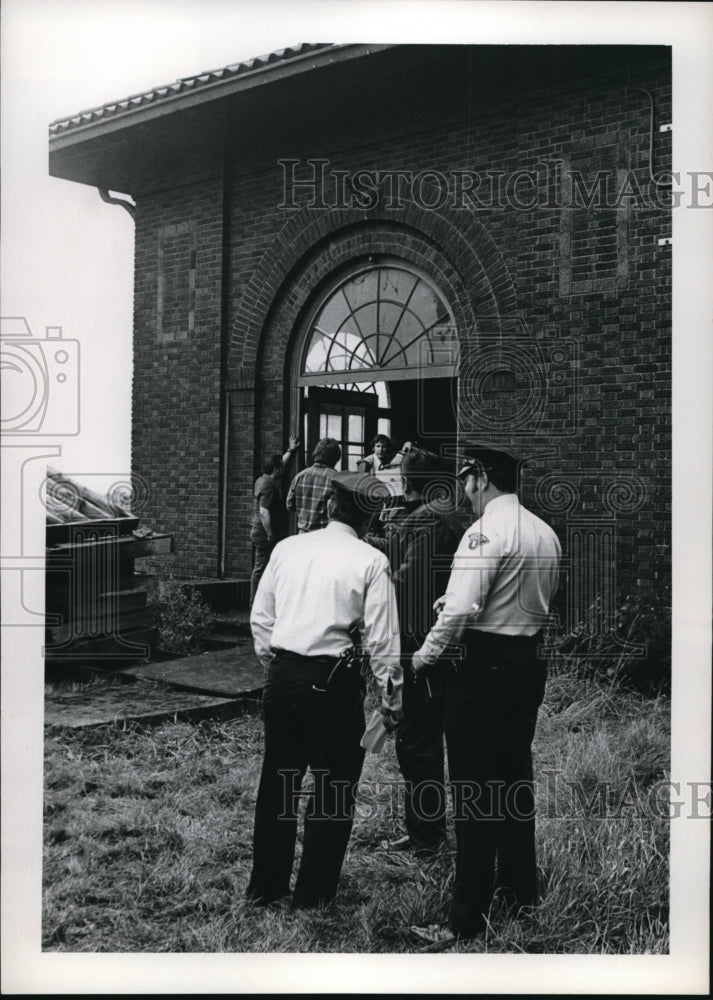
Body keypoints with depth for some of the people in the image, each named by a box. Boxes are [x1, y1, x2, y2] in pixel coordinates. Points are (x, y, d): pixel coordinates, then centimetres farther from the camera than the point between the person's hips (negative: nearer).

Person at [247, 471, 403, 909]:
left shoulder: (287, 548, 4)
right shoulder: (372, 562, -8)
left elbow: (261, 618, 8)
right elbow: (382, 641, -10)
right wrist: (392, 701, -1)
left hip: (283, 676, 5)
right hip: (334, 683, -4)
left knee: (278, 779, 17)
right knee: (334, 786, 12)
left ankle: (266, 883, 29)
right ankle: (313, 890, 20)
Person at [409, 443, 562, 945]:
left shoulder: (486, 532, -17)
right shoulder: (546, 533, 8)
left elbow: (461, 609, -22)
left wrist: (423, 656, -10)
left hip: (484, 665, -8)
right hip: (530, 662, 8)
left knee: (474, 791, -2)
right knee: (516, 777, 20)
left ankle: (468, 917, 4)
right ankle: (521, 886, 35)